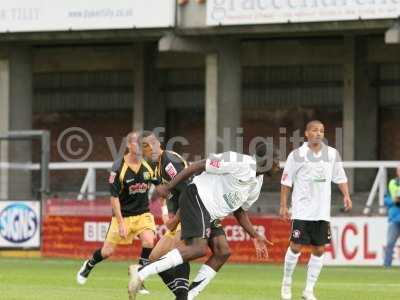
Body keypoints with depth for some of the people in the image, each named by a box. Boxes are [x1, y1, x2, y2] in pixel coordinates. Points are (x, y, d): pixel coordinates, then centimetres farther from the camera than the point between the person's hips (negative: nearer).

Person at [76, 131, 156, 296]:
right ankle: (88, 265, 39)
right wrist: (121, 223, -18)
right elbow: (114, 197, -14)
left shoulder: (148, 165, -6)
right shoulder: (118, 168, -16)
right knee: (107, 251, 4)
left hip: (142, 213, 2)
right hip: (122, 214, -2)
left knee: (148, 241, -24)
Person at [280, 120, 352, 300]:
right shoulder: (297, 155, -4)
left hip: (322, 211, 3)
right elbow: (286, 182, 1)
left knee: (319, 250, 2)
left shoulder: (332, 154, 5)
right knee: (296, 247, -6)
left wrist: (346, 195, -2)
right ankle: (286, 283, 15)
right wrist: (283, 206, -2)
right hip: (302, 210, -3)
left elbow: (340, 178, 13)